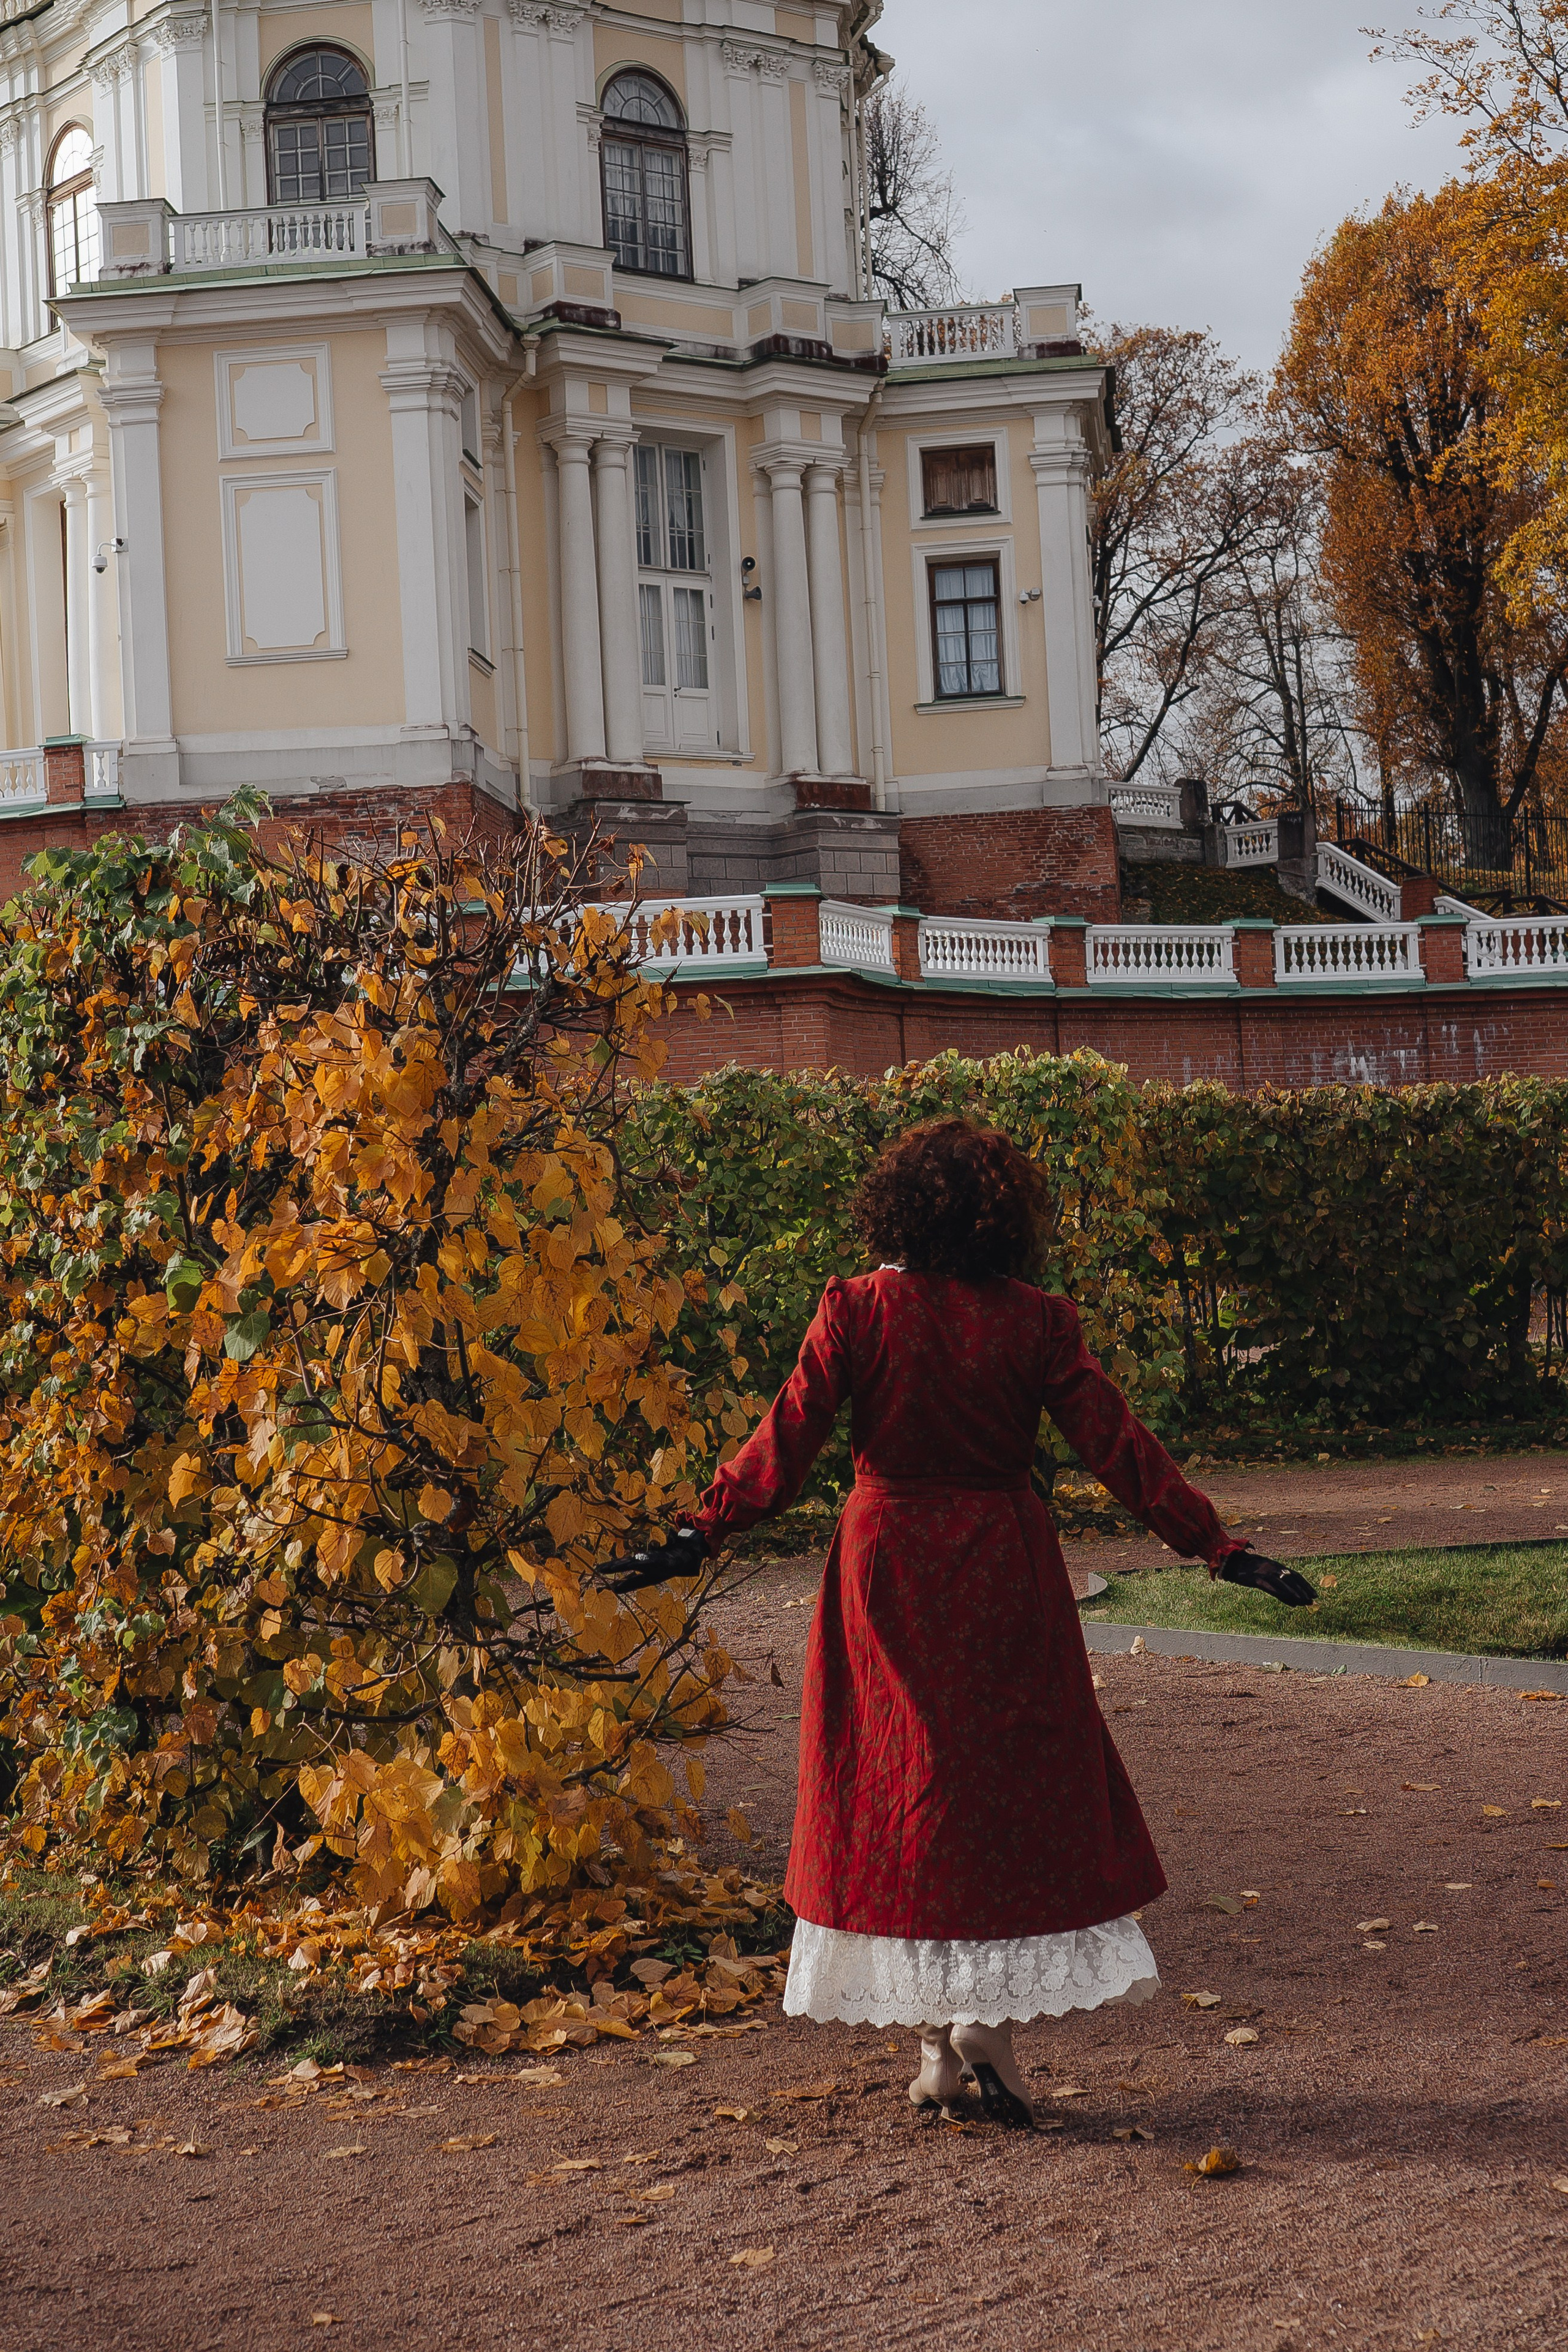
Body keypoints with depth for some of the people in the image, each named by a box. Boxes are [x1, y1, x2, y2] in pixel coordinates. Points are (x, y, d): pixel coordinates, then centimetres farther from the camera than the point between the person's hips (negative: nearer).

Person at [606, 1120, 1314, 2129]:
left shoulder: (857, 1311, -5)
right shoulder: (1035, 1322, -5)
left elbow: (787, 1439, -9)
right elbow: (1118, 1445, -5)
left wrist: (701, 1534, -4)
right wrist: (1216, 1545, 0)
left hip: (888, 1568, 1)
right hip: (1006, 1574, 0)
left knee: (903, 1789, 9)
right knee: (1017, 1782, 11)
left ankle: (942, 2046, 12)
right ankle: (991, 2020, 1)